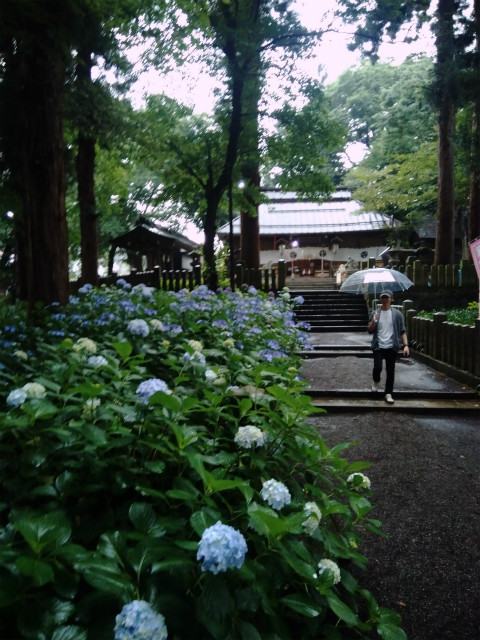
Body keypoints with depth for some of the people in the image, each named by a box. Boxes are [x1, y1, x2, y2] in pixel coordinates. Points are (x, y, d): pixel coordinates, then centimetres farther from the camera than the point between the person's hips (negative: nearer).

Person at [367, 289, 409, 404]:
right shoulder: (375, 313, 7)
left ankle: (388, 394, 16)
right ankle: (376, 381, 19)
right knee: (377, 367, -15)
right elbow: (369, 330, 7)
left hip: (392, 347, 0)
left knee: (390, 371, 3)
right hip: (378, 346, 0)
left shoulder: (397, 314, 4)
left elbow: (402, 331, 5)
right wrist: (373, 321, -12)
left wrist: (405, 345, -5)